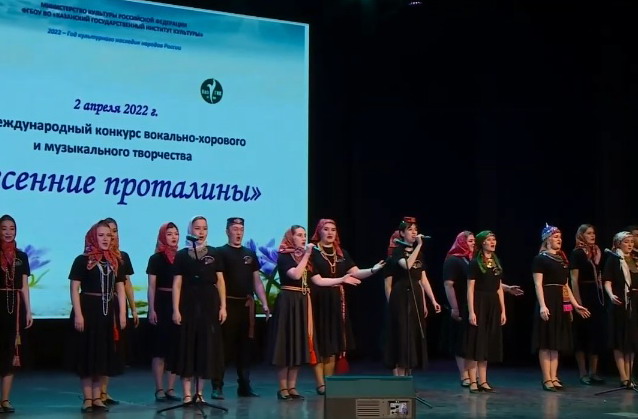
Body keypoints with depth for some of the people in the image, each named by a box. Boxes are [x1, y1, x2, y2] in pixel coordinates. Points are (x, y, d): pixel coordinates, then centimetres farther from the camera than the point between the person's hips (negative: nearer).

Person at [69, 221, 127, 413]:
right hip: (88, 310, -5)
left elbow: (120, 289, 11)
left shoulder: (115, 261, 11)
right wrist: (78, 314, -15)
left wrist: (122, 314, 3)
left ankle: (97, 397, 15)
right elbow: (74, 288, -7)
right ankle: (87, 399, 5)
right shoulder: (82, 260, -3)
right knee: (87, 354, -1)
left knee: (104, 354, 7)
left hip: (108, 312, 5)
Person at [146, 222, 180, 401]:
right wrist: (151, 309, -11)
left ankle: (171, 388, 11)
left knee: (176, 347, 5)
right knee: (160, 347, -2)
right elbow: (151, 287, -3)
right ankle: (159, 389, 2)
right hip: (161, 303, -4)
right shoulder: (156, 258, -1)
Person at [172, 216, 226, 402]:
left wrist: (223, 306, 0)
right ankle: (187, 394, 3)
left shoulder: (214, 253, 7)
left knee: (206, 347, 4)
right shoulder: (182, 255, 2)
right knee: (188, 347, -1)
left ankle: (200, 392, 14)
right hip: (189, 304, -2)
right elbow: (177, 284, 0)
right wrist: (176, 309, -8)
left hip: (209, 304, 2)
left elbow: (220, 281, 7)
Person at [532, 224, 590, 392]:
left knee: (556, 343, 8)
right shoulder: (540, 259, -5)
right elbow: (538, 284, -12)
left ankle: (554, 378, 11)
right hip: (548, 302, -8)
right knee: (546, 343, -5)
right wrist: (542, 305, -22)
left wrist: (575, 304, 16)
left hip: (562, 303, 8)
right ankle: (547, 379, -3)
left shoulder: (562, 259, 16)